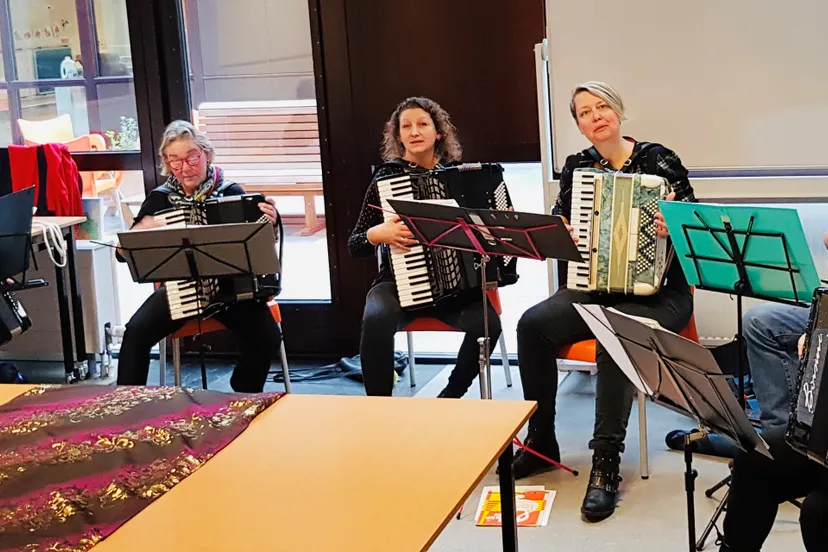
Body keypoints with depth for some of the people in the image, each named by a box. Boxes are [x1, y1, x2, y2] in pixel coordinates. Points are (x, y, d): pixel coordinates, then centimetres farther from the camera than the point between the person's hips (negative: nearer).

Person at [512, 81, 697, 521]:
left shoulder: (657, 159, -4)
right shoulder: (577, 168, 8)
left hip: (657, 292, -4)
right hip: (594, 287, 4)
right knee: (533, 324, -22)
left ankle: (606, 461, -29)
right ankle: (541, 441, -9)